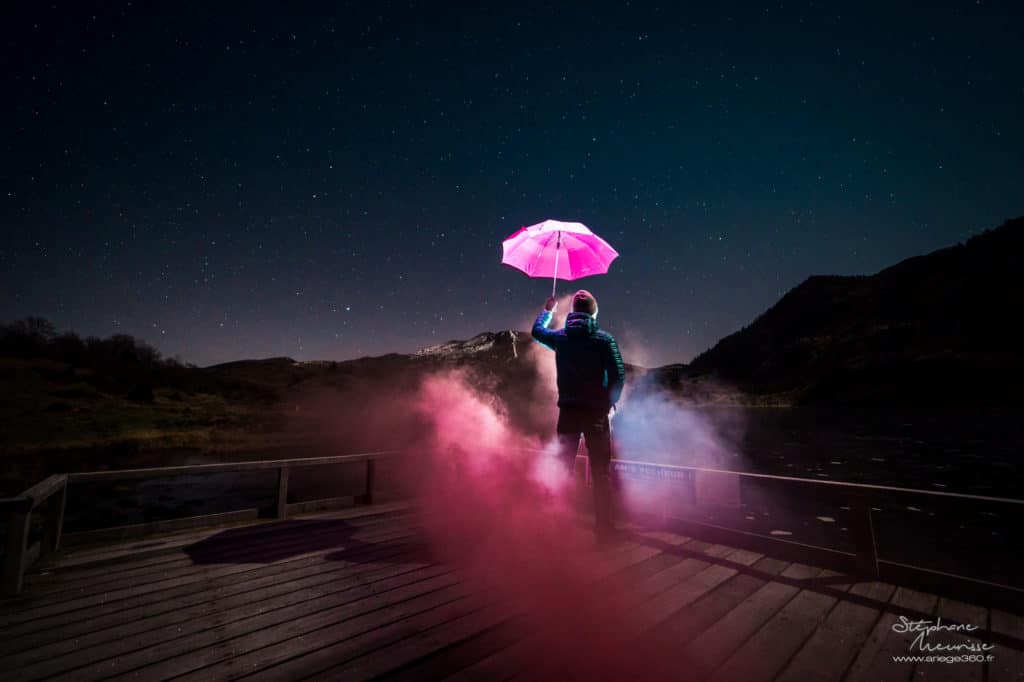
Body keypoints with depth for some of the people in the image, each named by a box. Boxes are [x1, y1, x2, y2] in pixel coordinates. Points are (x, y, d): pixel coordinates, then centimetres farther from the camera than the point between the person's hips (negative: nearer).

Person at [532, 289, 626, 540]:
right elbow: (619, 375, -10)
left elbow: (537, 330, 23)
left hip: (568, 411, 2)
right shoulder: (604, 339, -5)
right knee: (600, 471, 8)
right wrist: (610, 401, 6)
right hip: (596, 411, -2)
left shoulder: (560, 337, 3)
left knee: (564, 468, 12)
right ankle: (603, 524, 14)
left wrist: (547, 310, 39)